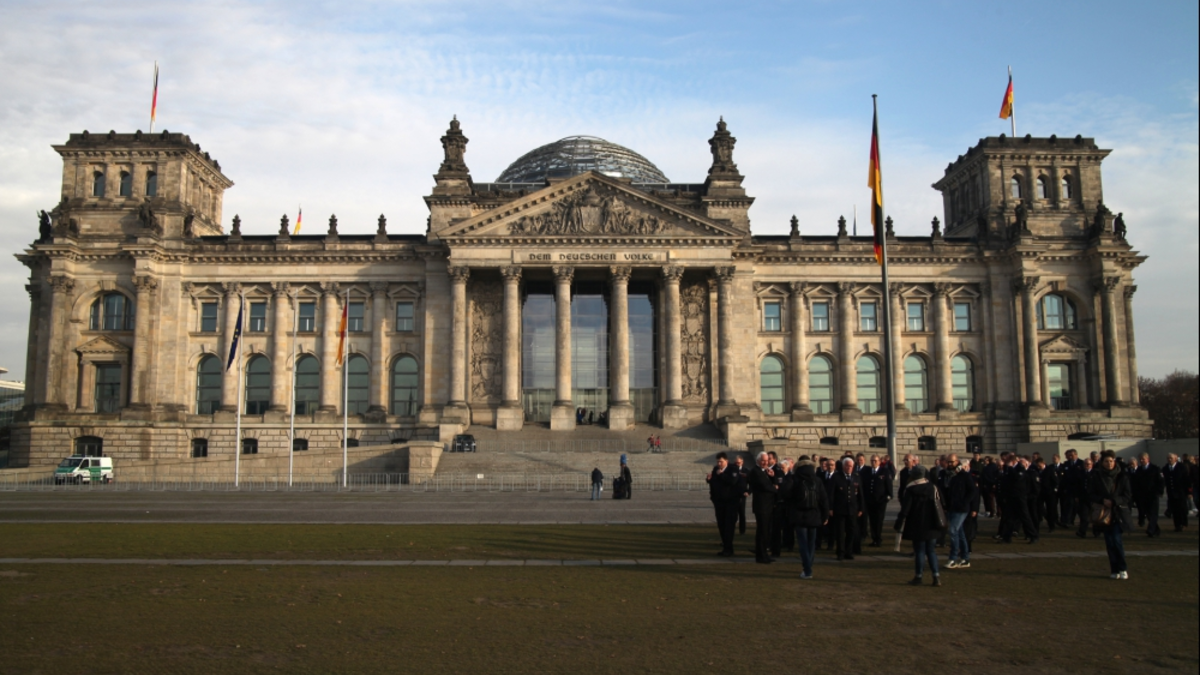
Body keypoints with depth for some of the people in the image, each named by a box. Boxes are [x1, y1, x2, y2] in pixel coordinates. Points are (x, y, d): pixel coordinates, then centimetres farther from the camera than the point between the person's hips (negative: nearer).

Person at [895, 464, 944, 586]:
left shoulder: (910, 490, -11)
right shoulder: (932, 487, 2)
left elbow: (905, 509, -11)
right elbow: (938, 505, 6)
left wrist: (899, 526, -6)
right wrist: (938, 522, 16)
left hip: (917, 526, -4)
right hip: (931, 525, 4)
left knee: (919, 551, 4)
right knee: (931, 551, 11)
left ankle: (919, 577, 8)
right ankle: (936, 576, 4)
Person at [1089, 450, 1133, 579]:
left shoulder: (1122, 476, 1)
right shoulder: (1096, 476, 2)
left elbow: (1128, 495, -1)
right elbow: (1090, 495, 1)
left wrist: (1114, 501, -16)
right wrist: (1103, 500, -16)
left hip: (1119, 512, -1)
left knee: (1116, 539, -12)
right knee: (1109, 541, 2)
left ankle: (1122, 569, 1)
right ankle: (1114, 570, 10)